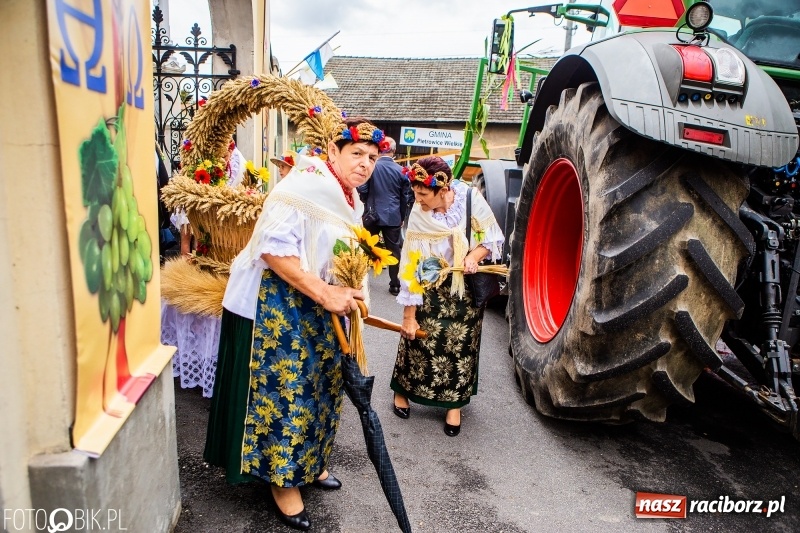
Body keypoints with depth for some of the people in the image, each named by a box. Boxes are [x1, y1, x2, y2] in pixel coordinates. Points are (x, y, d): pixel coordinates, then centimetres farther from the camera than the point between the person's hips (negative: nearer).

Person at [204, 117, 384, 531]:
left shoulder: (350, 201, 11)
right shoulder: (306, 184, -19)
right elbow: (274, 248, -27)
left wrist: (346, 295, 7)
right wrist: (325, 293, -26)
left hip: (317, 307, 9)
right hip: (276, 303, -9)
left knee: (319, 384, 16)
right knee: (284, 388, -1)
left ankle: (309, 462, 37)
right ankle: (283, 479, 18)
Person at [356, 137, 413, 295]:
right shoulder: (401, 170, -4)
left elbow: (362, 189, -7)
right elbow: (406, 197, 1)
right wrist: (402, 217, 12)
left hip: (372, 215, 0)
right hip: (393, 216, 0)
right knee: (394, 250, 6)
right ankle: (395, 284, 9)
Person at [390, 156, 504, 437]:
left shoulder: (471, 199, -17)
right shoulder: (418, 217, -19)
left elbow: (494, 237, -4)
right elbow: (411, 266, -17)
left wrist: (474, 255, -25)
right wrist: (409, 315, -15)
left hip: (467, 289, 1)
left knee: (461, 345, 7)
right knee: (419, 339, 4)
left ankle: (454, 404, 25)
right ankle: (402, 390, 29)